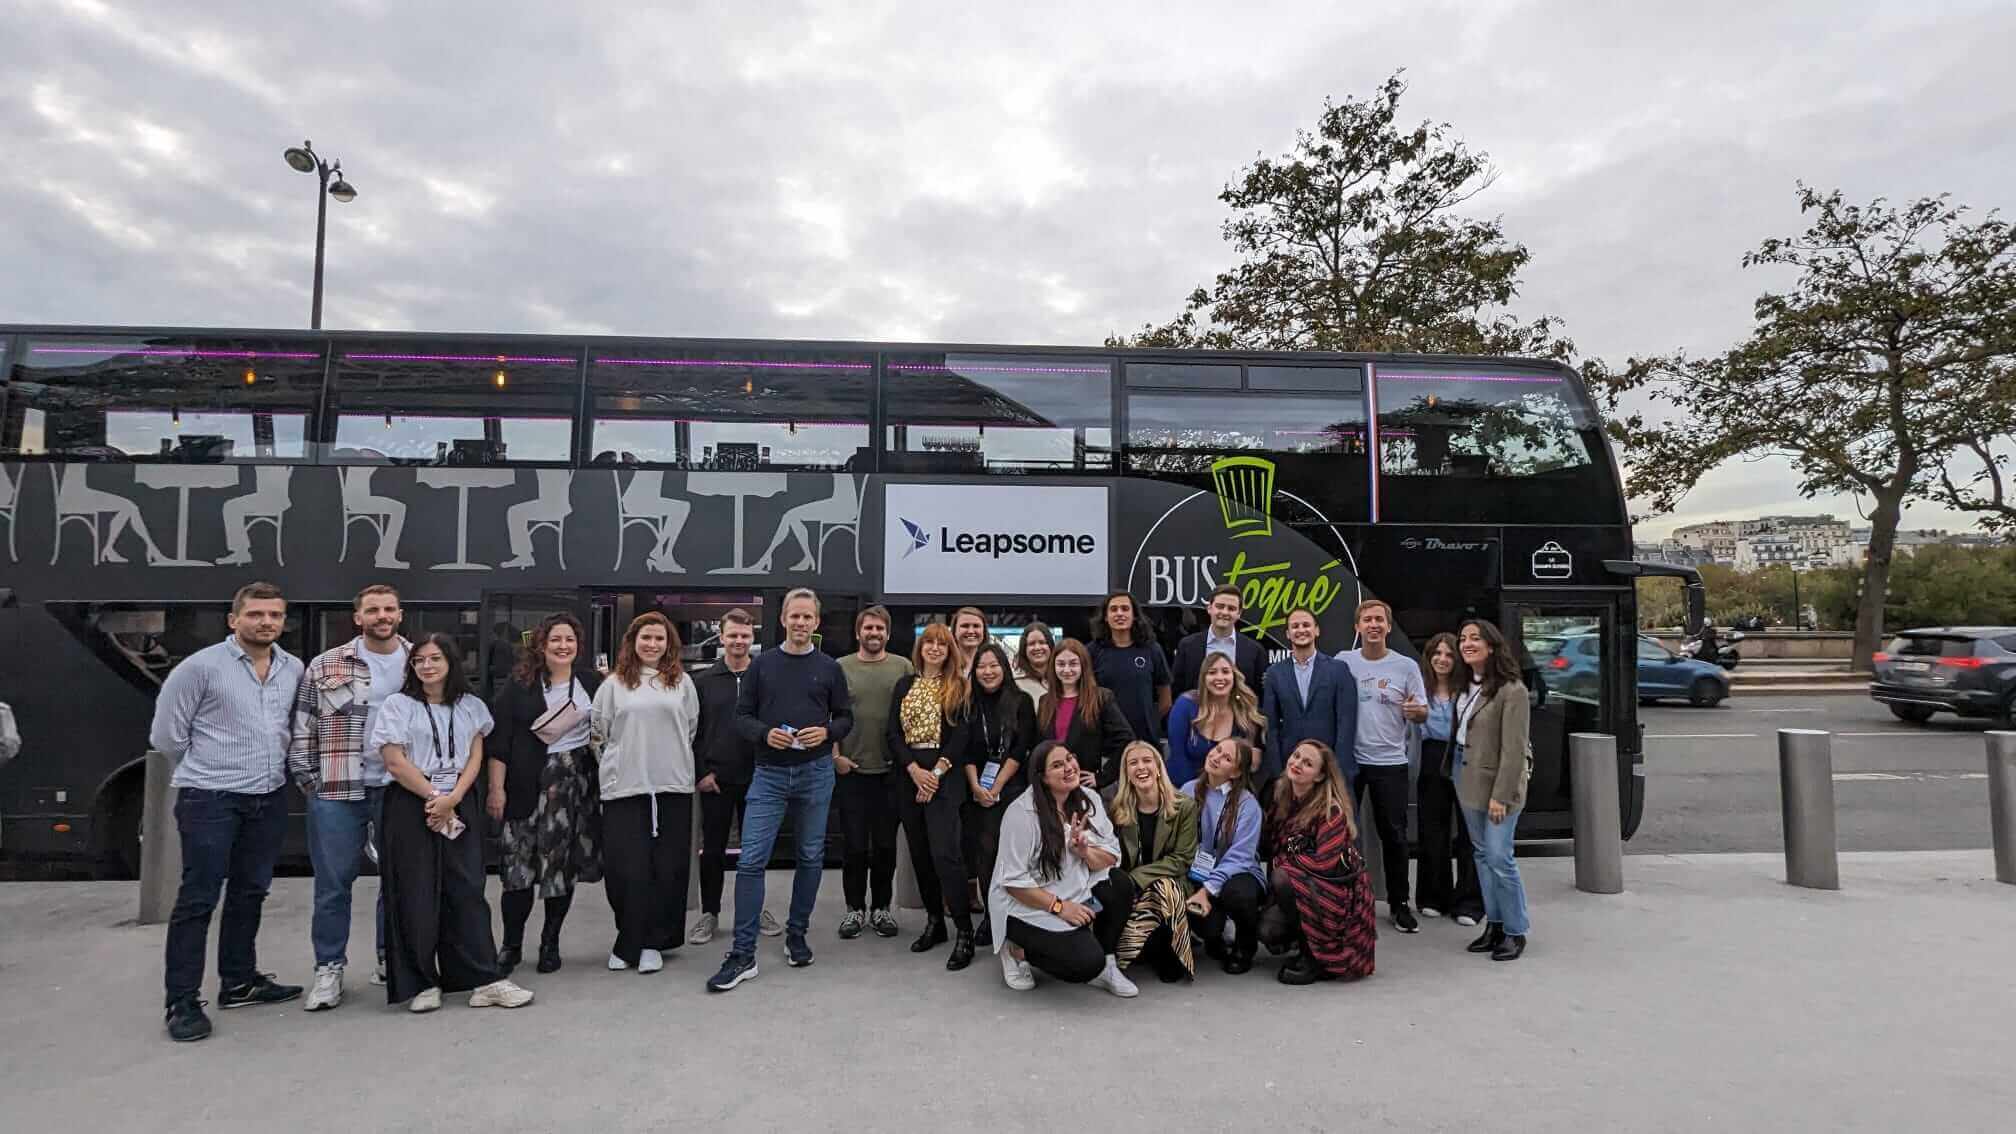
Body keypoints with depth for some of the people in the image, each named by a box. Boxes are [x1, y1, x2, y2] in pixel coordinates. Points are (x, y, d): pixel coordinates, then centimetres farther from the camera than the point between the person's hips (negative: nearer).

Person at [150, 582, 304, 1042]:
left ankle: (239, 981, 26)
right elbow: (166, 733, -4)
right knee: (198, 899, -1)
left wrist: (269, 766, 14)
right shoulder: (201, 666, -10)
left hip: (270, 798, 5)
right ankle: (183, 1002, 8)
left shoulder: (293, 669, 5)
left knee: (249, 893, 14)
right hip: (210, 800, -5)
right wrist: (210, 768, 5)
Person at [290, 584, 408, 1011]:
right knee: (334, 884, 5)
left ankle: (391, 959, 24)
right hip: (338, 791, -1)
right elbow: (302, 727, 3)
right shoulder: (326, 666, 1)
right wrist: (306, 780, -1)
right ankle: (329, 968, 19)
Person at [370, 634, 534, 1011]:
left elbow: (475, 757, 5)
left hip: (460, 806, 2)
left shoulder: (471, 706, 10)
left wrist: (452, 799, -10)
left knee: (467, 891, 1)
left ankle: (483, 980, 2)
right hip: (411, 807, -2)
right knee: (416, 895, 1)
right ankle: (422, 984, 12)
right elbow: (395, 761, -7)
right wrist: (433, 797, -9)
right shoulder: (398, 705, 1)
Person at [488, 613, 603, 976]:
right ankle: (511, 945, 14)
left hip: (576, 782, 2)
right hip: (528, 785, -2)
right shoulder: (520, 684, 0)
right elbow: (499, 740, -2)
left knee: (564, 865, 6)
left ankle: (550, 943, 20)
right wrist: (497, 788, -7)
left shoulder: (592, 682, 7)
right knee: (519, 864, -2)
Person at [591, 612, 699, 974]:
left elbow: (691, 728, 11)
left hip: (672, 785, 1)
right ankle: (629, 941, 17)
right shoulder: (614, 683, 5)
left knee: (667, 868, 4)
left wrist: (669, 755, 9)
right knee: (626, 869, 1)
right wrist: (621, 758, 7)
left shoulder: (681, 682, 8)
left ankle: (652, 943, 16)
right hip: (624, 786, -1)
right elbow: (598, 730, 7)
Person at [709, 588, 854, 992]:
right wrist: (765, 733, -15)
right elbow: (742, 715, 4)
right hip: (769, 773, -1)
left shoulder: (829, 668, 4)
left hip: (815, 773, 1)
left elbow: (846, 717, 8)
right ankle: (743, 954, 0)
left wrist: (827, 732, -12)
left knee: (811, 857, 9)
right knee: (750, 860, -6)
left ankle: (796, 935, 26)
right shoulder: (762, 664, 4)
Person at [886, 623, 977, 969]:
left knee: (944, 853, -14)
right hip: (908, 777, 5)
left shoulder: (960, 687, 2)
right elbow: (893, 733, 4)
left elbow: (961, 736, -5)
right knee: (919, 854, 8)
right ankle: (934, 922, 21)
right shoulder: (904, 686, 12)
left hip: (944, 778, -4)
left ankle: (964, 931, -8)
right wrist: (915, 770, -10)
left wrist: (935, 774, -14)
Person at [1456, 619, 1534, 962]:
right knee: (1482, 854, 12)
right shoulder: (1468, 685, 10)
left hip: (1498, 783, -8)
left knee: (1499, 858, -5)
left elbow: (1514, 748, -18)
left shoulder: (1511, 690, -16)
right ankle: (1494, 923, 22)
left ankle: (1515, 932, 10)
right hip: (1468, 780, 8)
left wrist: (1501, 795, -19)